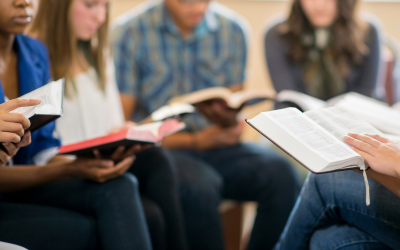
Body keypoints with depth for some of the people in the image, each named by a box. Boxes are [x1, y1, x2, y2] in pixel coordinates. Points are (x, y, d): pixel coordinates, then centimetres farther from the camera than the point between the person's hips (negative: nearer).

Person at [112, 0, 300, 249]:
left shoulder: (232, 29, 4)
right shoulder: (130, 33, -6)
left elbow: (234, 112, 10)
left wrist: (229, 121, -15)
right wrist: (195, 141, -14)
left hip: (216, 144, 4)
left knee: (279, 172, -24)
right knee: (200, 184, -35)